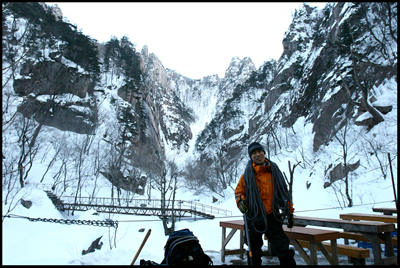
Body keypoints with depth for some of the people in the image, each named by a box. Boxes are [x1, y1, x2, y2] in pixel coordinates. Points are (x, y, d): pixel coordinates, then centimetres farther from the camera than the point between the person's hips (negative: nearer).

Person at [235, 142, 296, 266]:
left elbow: (284, 192, 11)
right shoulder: (247, 174, 0)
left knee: (284, 250, 0)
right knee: (254, 253, 13)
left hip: (272, 217, 1)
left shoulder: (274, 171, 5)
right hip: (254, 218, 0)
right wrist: (241, 201, -15)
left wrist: (289, 211, 11)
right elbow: (238, 191, 7)